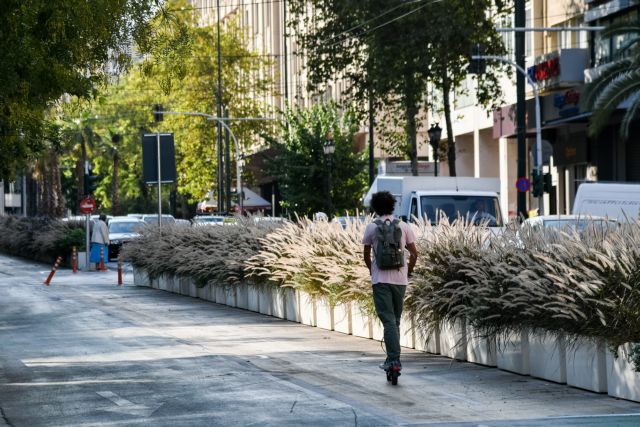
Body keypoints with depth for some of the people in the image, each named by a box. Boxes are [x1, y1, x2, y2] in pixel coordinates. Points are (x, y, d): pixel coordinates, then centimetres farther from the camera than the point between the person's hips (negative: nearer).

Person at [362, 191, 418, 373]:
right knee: (395, 320, 14)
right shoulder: (403, 226, 4)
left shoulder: (371, 228, -1)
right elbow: (414, 253, 3)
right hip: (400, 279, 3)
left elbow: (366, 255, 5)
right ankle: (393, 357, 17)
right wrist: (409, 271, 19)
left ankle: (394, 359, -16)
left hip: (380, 279, -3)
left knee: (388, 320, -6)